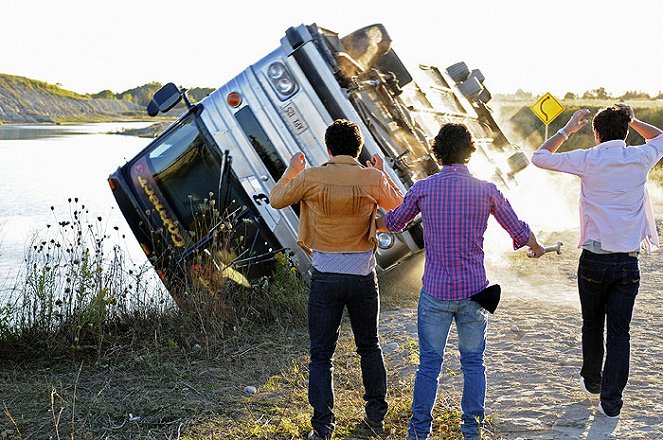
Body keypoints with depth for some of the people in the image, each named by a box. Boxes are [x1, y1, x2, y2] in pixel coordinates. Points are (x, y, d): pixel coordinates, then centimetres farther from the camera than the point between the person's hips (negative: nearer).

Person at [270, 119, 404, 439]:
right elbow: (397, 204, 15)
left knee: (321, 355, 6)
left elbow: (276, 199, 10)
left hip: (325, 278, -1)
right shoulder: (373, 179, -5)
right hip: (363, 277, 2)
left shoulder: (310, 178, -8)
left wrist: (291, 171, 26)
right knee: (369, 347, 20)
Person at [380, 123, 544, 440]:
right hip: (474, 290, 1)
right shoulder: (486, 190, -3)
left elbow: (393, 222, 13)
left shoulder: (423, 189, -4)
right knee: (473, 362, 14)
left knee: (429, 363, 8)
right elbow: (518, 230, 7)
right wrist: (535, 247, 30)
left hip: (435, 292, -1)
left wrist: (372, 223, 36)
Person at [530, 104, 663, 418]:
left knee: (592, 325, 18)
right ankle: (611, 400, 2)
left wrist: (568, 129, 13)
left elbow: (540, 157, 5)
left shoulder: (589, 160, -6)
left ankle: (592, 381, 36)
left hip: (594, 260, -1)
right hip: (628, 262, 1)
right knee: (619, 331, 4)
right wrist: (629, 119, 24)